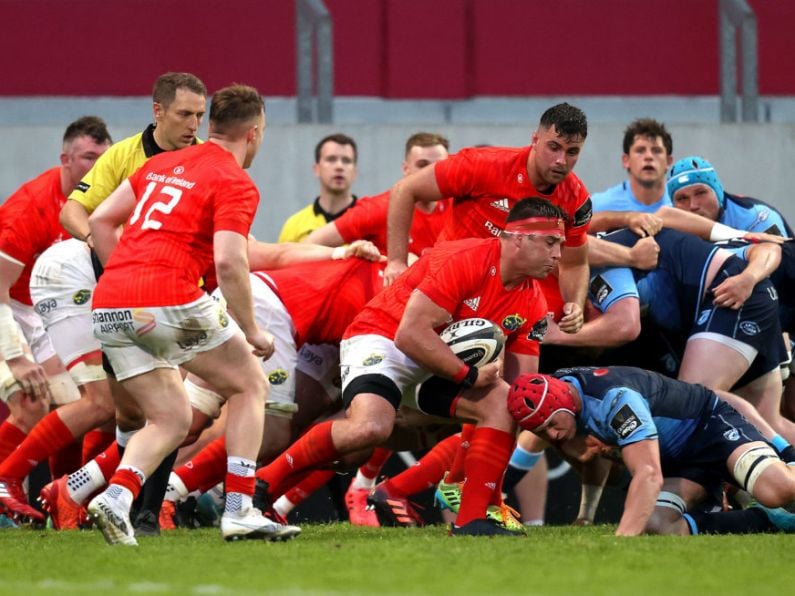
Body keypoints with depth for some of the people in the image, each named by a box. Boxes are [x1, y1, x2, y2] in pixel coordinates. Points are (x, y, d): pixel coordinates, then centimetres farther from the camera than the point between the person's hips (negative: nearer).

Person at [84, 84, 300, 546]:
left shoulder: (163, 165, 22)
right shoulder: (236, 184, -1)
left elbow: (100, 221, 22)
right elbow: (229, 262, -14)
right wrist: (252, 331, -4)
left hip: (108, 308, 7)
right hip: (169, 300, -7)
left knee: (172, 419, 17)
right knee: (250, 385, 13)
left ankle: (117, 496, -9)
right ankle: (239, 512, 5)